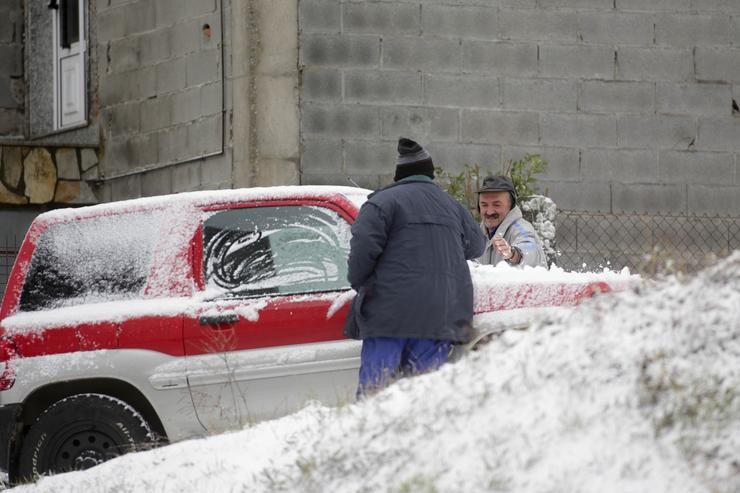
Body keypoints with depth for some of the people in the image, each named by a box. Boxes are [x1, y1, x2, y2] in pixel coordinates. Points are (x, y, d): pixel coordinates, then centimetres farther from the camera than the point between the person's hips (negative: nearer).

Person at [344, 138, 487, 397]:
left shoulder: (383, 202, 0)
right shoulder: (453, 206, 18)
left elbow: (363, 248, -10)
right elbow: (475, 245, 29)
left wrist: (359, 283, 6)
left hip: (391, 311, -5)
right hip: (441, 315, 5)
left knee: (374, 386, -6)